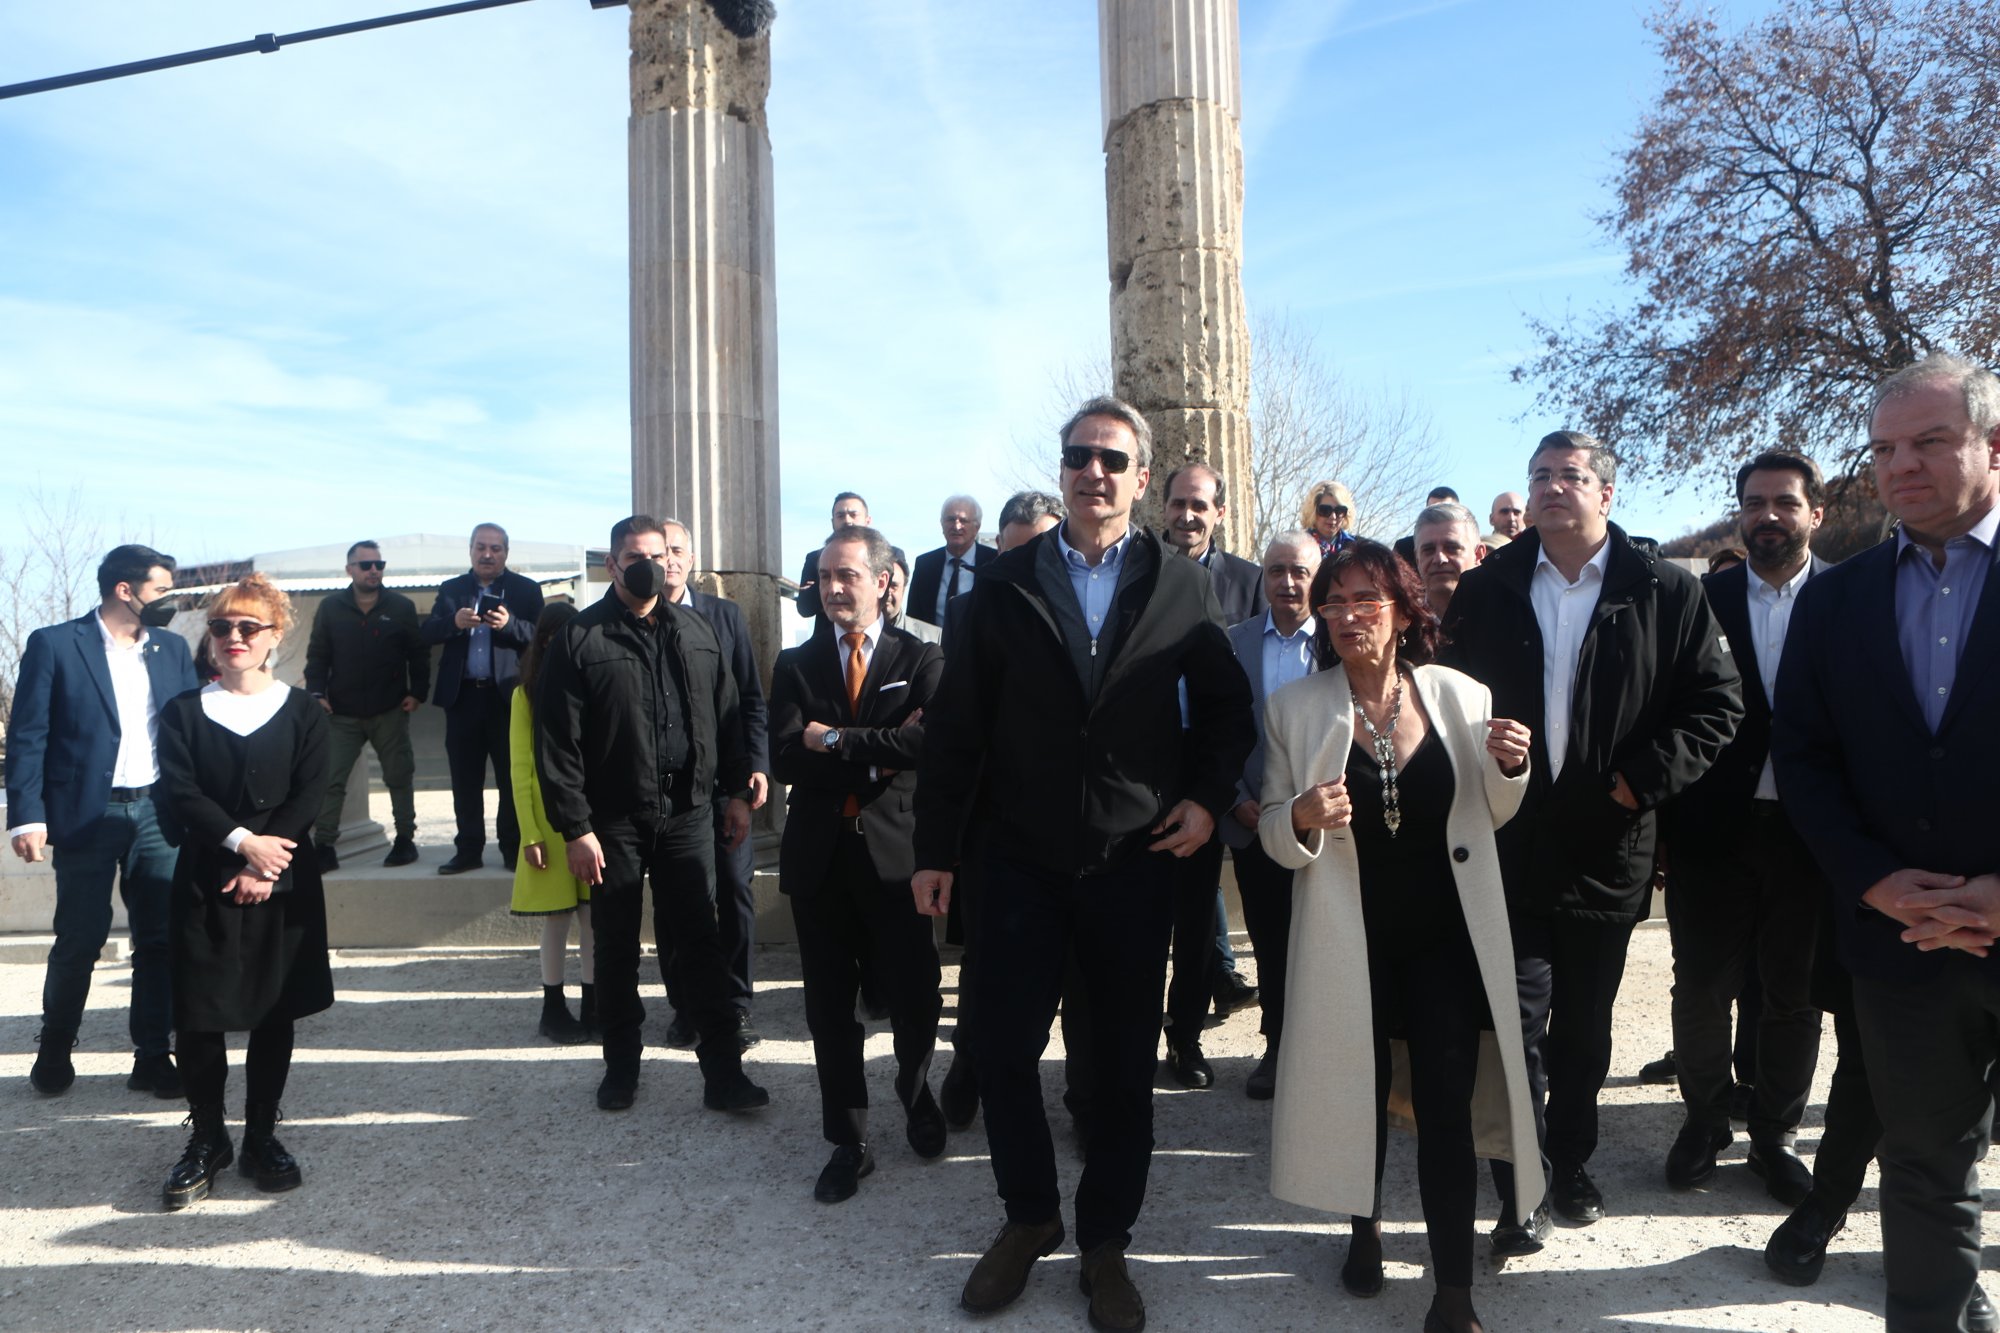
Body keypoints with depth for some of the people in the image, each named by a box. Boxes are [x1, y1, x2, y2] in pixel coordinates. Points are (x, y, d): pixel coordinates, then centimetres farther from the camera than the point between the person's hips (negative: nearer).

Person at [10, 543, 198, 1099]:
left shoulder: (172, 649, 10)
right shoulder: (53, 645, -3)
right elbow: (27, 736, -5)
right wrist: (27, 816, -13)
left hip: (159, 813, 4)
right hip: (87, 817, -4)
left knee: (161, 940, 5)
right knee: (79, 941, 5)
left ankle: (153, 1057, 16)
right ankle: (54, 1051, 28)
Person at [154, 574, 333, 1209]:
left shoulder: (303, 712, 4)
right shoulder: (183, 711, 6)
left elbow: (309, 797, -4)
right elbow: (179, 795, -5)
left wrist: (264, 863, -15)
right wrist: (244, 841, -17)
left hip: (283, 883, 0)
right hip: (204, 881, 0)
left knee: (275, 1012, 6)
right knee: (198, 1014, 0)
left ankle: (261, 1134, 20)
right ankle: (207, 1138, 18)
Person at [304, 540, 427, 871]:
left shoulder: (401, 607, 1)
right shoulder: (330, 608, 3)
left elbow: (419, 653, 5)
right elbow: (317, 655, 5)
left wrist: (417, 692, -4)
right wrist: (317, 693, -7)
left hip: (390, 711, 0)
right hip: (342, 713, 1)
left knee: (399, 776, 7)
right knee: (330, 780, -2)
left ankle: (405, 838, 19)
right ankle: (323, 846, 5)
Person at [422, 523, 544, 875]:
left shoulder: (526, 590, 2)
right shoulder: (451, 589, 11)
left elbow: (540, 635, -8)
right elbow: (428, 633, 1)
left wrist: (509, 623, -25)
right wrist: (454, 622, -19)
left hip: (507, 696, -3)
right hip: (463, 696, 3)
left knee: (512, 778, 2)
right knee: (465, 780, 8)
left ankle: (514, 850, 10)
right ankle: (468, 851, 16)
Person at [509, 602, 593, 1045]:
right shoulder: (527, 694, -2)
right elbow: (521, 768, -3)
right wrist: (530, 833, -8)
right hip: (550, 818, -1)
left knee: (594, 918, 5)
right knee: (557, 919, 6)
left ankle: (592, 1007, 17)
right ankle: (554, 1010, 19)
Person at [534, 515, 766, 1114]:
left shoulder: (695, 632, 8)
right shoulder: (580, 639, -5)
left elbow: (726, 715, 13)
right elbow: (557, 743, -8)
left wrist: (737, 791, 8)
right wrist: (574, 827, -12)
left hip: (688, 813, 3)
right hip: (614, 819, -2)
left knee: (700, 942, 5)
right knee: (617, 948, 11)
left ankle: (723, 1071, 11)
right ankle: (621, 1066, 27)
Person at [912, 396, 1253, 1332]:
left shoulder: (1182, 590, 2)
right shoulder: (1002, 587, 2)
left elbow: (1226, 709, 11)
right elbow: (956, 727, 1)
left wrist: (1208, 797, -3)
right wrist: (936, 848, 0)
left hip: (1133, 860, 0)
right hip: (1018, 858, 0)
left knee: (1126, 1063, 10)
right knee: (1002, 1050, 5)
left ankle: (1105, 1240, 30)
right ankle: (1029, 1215, 30)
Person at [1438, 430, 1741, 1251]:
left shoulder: (1667, 591, -2)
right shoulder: (1486, 590, 3)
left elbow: (1718, 704, -3)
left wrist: (1642, 780, -12)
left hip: (1608, 846, 0)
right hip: (1509, 846, 0)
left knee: (1585, 1027, 16)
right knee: (1516, 1025, 0)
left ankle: (1571, 1161, 36)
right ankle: (1522, 1191, 12)